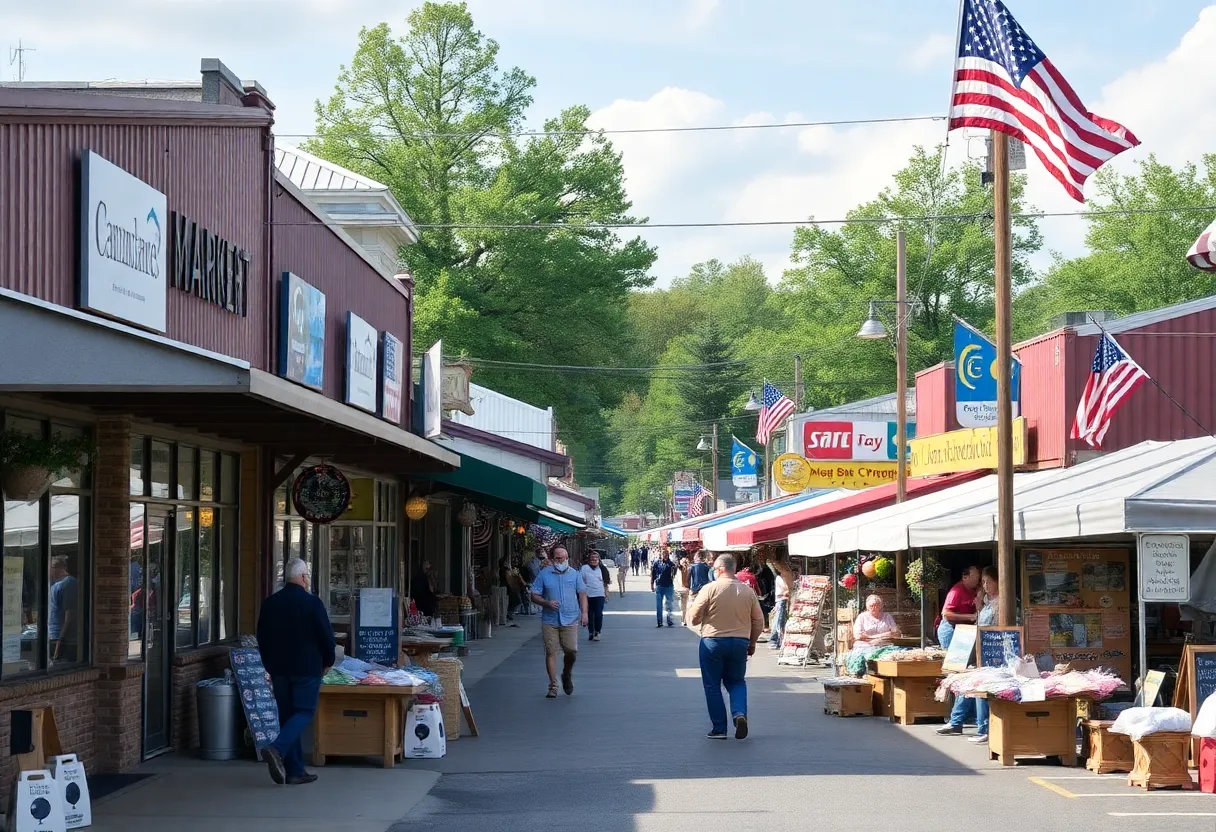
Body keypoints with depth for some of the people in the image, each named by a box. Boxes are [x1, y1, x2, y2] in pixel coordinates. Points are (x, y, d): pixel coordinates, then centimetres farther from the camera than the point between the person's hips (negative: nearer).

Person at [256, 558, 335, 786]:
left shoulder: (270, 603, 7)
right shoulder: (312, 603, -10)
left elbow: (262, 638, 13)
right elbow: (326, 636, -9)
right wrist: (328, 662, 7)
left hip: (279, 670, 5)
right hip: (307, 669, -5)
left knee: (287, 715, 9)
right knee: (304, 713, 0)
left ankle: (294, 771, 8)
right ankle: (277, 749, -23)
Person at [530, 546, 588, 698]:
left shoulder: (574, 574, 8)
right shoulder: (544, 574, 3)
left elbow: (582, 594, 10)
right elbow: (534, 595, 4)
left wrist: (584, 613, -2)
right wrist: (547, 603, -14)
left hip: (570, 620, 1)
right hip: (550, 620, 0)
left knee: (571, 651, -7)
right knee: (551, 652, -2)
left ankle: (567, 675, 23)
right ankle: (553, 686, 5)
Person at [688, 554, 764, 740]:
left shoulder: (710, 589, -11)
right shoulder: (747, 591, 2)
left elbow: (694, 618, -8)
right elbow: (759, 621, 6)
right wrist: (752, 643, 19)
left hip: (713, 642, -3)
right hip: (740, 643, 3)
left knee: (712, 685, 8)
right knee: (736, 681, 18)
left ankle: (719, 728, 7)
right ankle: (740, 713, -8)